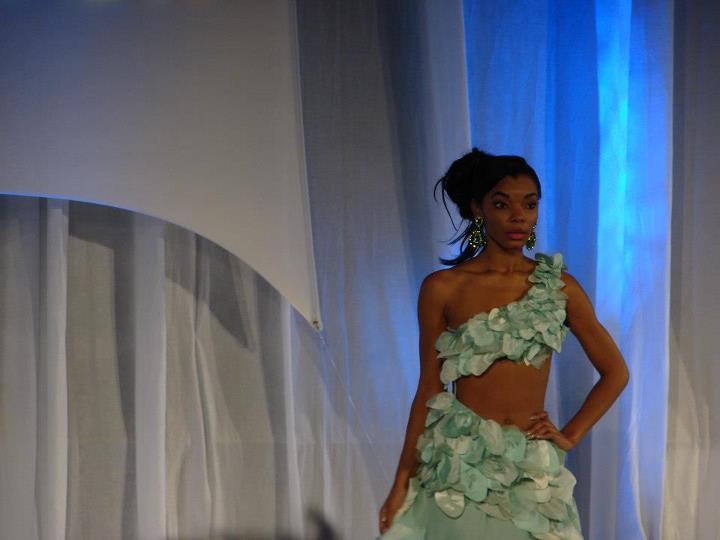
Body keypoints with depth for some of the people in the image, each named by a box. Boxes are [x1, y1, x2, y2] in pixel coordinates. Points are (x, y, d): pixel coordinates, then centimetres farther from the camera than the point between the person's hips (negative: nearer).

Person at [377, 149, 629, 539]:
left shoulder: (559, 287, 3)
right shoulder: (442, 288, -2)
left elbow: (615, 372, 10)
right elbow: (429, 390, 1)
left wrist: (570, 437, 2)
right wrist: (401, 482, -2)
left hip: (533, 469, 2)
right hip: (459, 462, -2)